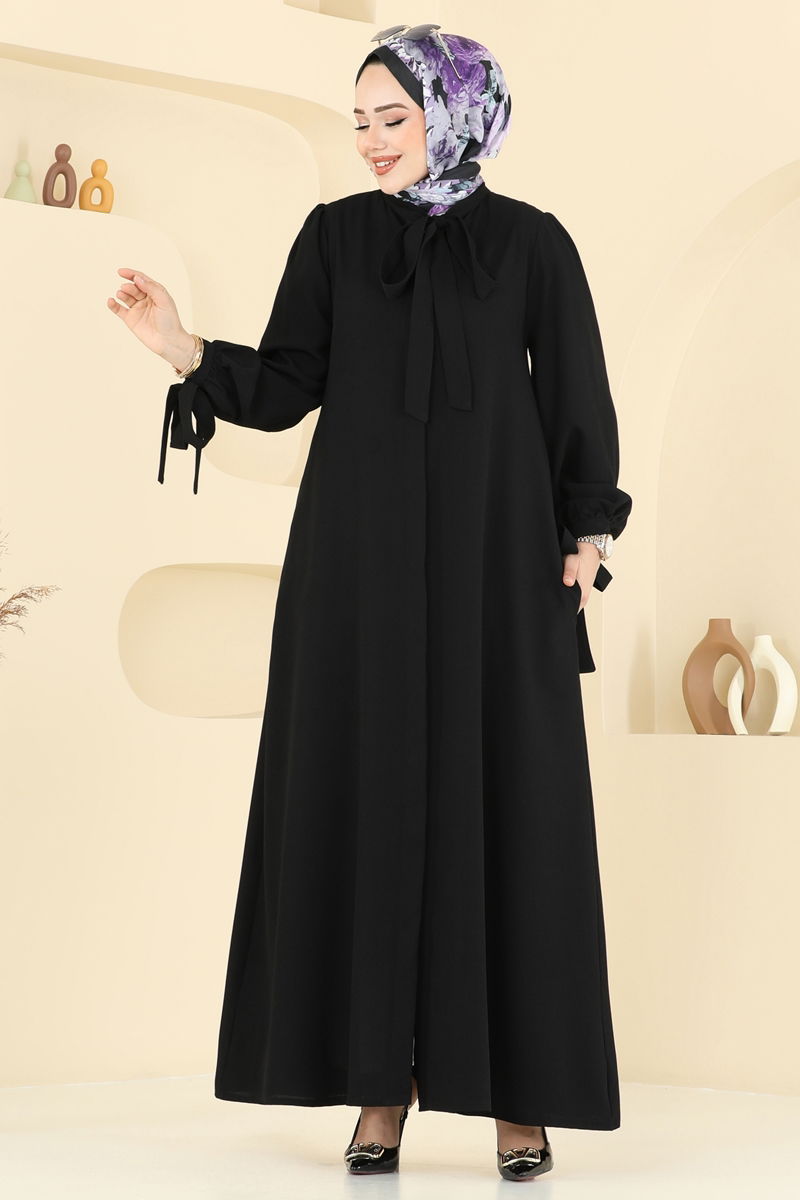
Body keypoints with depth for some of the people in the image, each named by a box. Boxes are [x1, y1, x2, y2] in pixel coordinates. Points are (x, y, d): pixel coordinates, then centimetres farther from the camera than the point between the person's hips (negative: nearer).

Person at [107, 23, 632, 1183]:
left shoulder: (533, 241, 4)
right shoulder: (333, 233, 8)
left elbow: (579, 398, 4)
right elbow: (284, 390, 3)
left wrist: (588, 535, -5)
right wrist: (189, 352, -13)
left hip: (494, 546, -1)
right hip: (362, 547, 2)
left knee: (503, 800, -2)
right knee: (367, 796, 0)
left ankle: (516, 1086, 6)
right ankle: (381, 1079, 8)